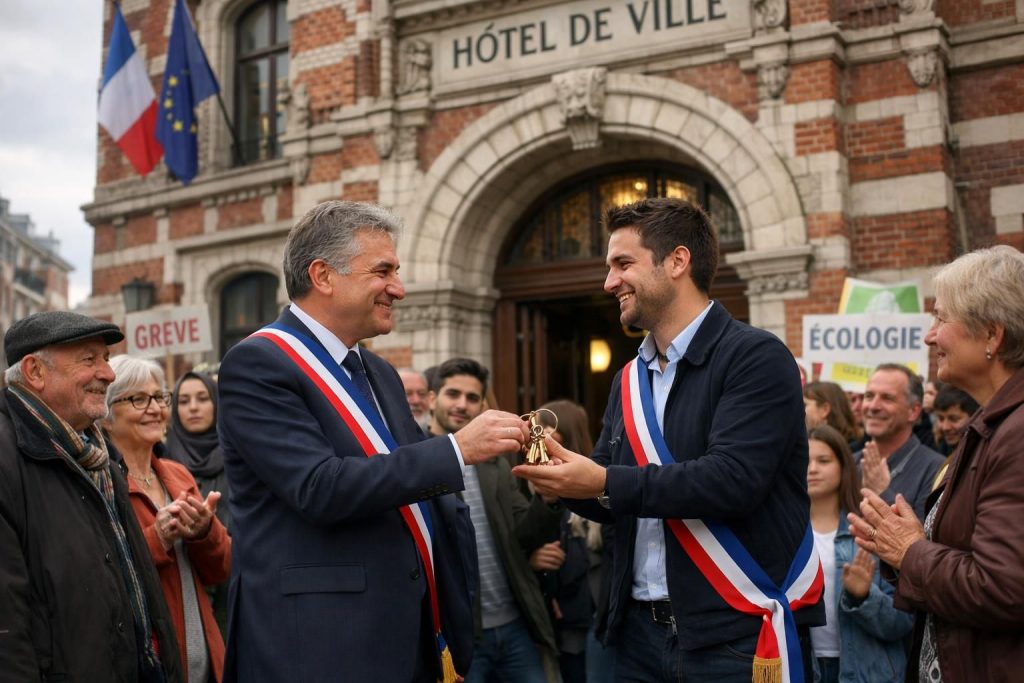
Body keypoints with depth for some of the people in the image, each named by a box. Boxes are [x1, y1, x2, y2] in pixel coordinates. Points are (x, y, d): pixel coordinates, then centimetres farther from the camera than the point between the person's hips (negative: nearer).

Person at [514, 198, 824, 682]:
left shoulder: (756, 358, -10)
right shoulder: (630, 379, 12)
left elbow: (732, 479, -22)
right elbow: (611, 499, 13)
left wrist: (606, 484, -21)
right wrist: (566, 476, -7)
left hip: (736, 632, -6)